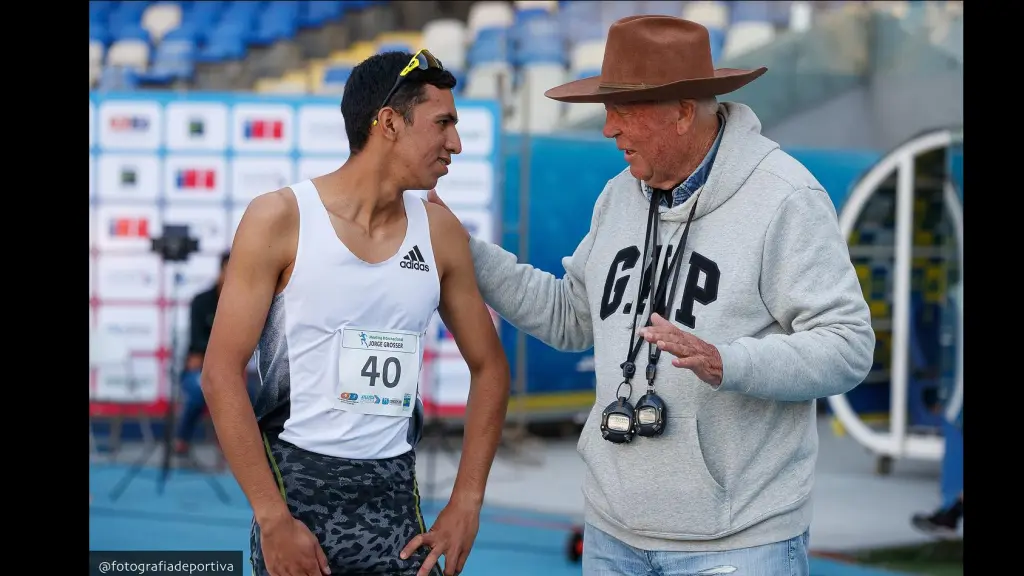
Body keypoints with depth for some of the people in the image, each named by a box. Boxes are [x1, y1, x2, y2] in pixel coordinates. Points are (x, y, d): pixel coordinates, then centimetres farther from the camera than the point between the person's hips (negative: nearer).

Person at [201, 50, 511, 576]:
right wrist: (274, 519, -15)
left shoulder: (440, 232, 3)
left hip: (395, 493, 3)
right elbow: (221, 374, -9)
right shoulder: (280, 219, -7)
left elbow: (489, 367, 12)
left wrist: (466, 504, 3)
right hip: (297, 484, -3)